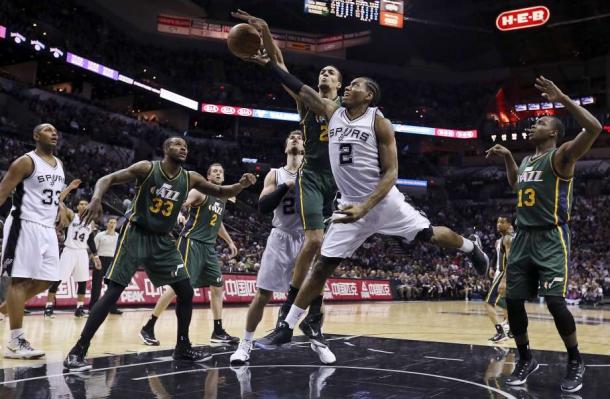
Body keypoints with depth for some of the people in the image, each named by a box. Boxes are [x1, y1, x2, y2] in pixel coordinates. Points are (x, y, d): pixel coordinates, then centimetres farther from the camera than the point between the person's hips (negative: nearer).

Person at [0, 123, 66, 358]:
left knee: (45, 280, 10)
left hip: (47, 228, 8)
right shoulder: (26, 161, -8)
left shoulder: (59, 164, 15)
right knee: (20, 279, -8)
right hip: (25, 225, -8)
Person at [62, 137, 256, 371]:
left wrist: (241, 185, -12)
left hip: (162, 241, 5)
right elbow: (107, 179, -9)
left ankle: (183, 346, 21)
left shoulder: (190, 179, 2)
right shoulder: (147, 168, -10)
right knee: (113, 293, -12)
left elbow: (221, 192, 10)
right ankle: (78, 351, -6)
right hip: (136, 235, -5)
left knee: (186, 292, 3)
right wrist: (96, 199, -31)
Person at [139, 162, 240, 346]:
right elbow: (180, 204, -21)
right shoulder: (200, 192, -6)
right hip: (191, 242, -8)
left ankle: (218, 332, 15)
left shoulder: (222, 198, 18)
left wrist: (229, 241, 34)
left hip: (209, 246, 8)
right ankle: (148, 328, -4)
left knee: (218, 287, 7)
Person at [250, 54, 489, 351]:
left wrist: (365, 207, -25)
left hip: (383, 201, -3)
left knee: (429, 235, 3)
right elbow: (299, 88, 1)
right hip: (351, 204, 3)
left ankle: (471, 247, 38)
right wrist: (268, 63, -9)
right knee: (322, 267, 0)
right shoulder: (332, 112, 4)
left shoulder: (379, 123, -10)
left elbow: (391, 173, -13)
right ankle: (286, 327, 7)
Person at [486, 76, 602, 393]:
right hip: (523, 238, 8)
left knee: (555, 302, -13)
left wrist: (563, 99, -23)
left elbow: (594, 128, -23)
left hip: (551, 239, -7)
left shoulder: (561, 156, -6)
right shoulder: (527, 161, 17)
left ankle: (575, 362, 7)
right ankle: (525, 359, 20)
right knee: (513, 301, 3)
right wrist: (507, 157, 24)